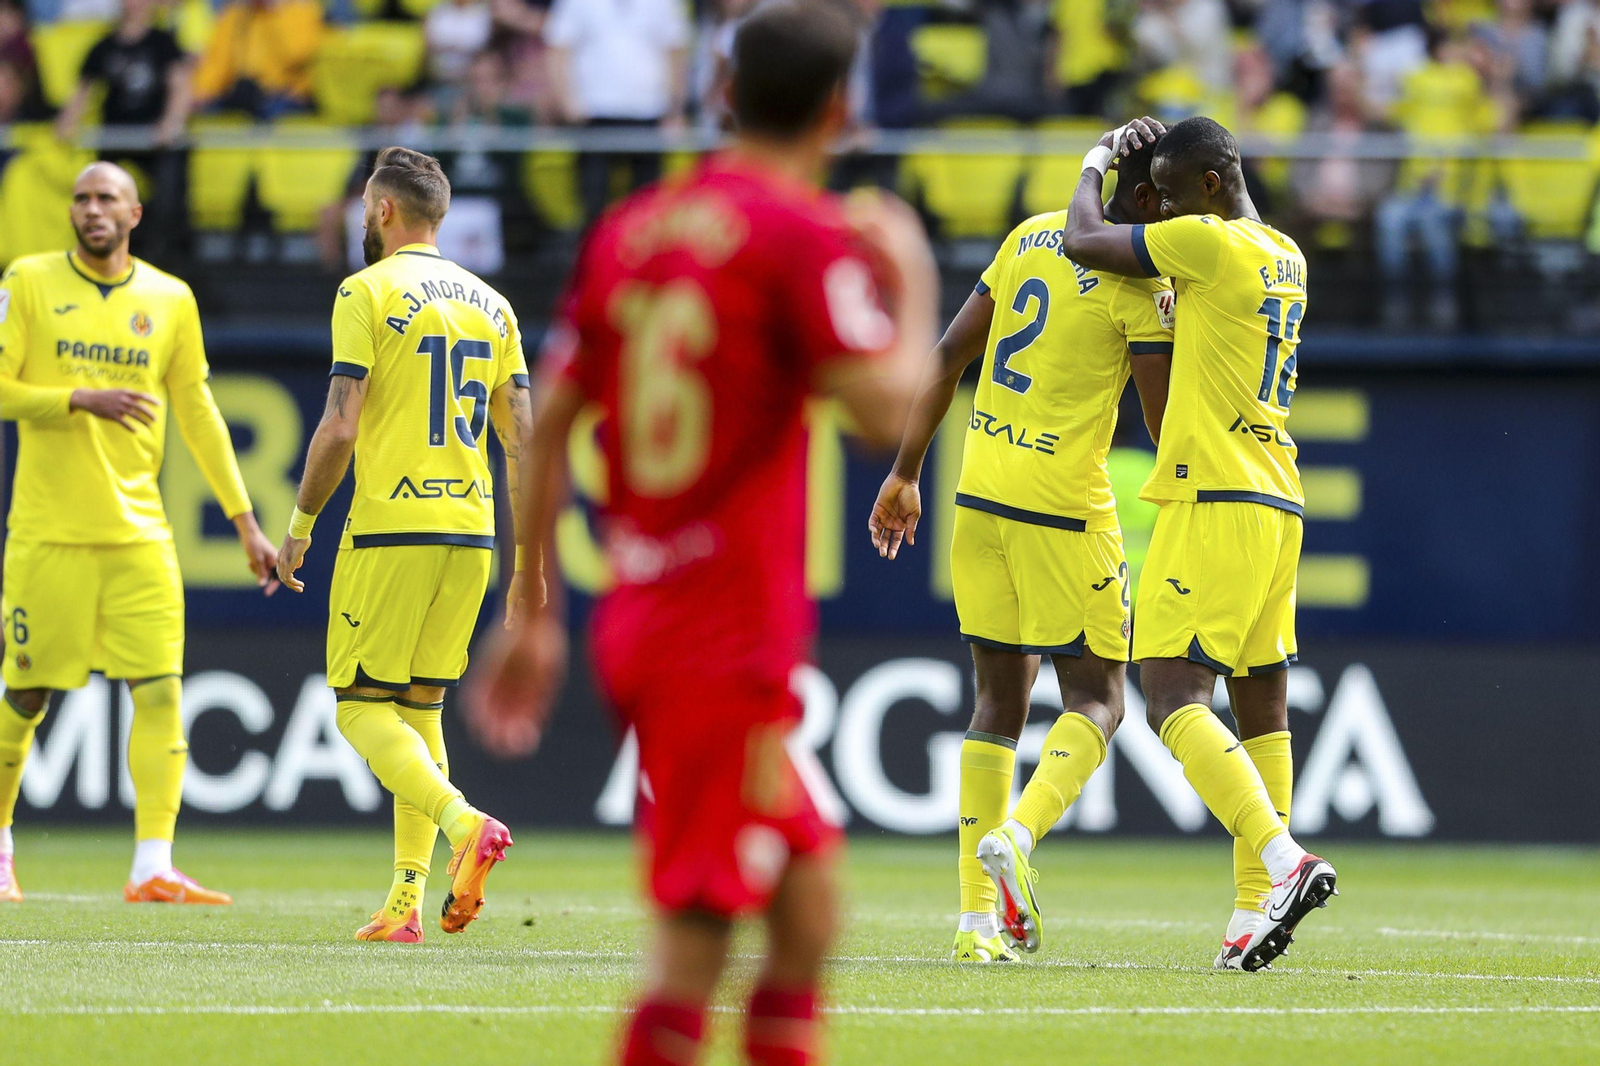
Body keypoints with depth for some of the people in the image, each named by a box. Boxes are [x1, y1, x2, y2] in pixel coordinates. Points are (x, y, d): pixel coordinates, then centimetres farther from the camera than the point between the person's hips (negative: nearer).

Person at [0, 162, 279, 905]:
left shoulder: (169, 301, 7)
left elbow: (198, 415, 13)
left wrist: (245, 522, 10)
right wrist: (81, 400, -19)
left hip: (138, 531, 2)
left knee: (160, 692, -10)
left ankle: (152, 867, -12)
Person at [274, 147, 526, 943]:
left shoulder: (368, 293, -6)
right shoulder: (490, 305, 13)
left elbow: (339, 428, -12)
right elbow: (521, 441, 11)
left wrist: (300, 524, -2)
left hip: (390, 528, -6)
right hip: (471, 531, 6)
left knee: (362, 707, 0)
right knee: (420, 708, 13)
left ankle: (463, 823, -24)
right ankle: (406, 901, 8)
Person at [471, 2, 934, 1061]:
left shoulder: (629, 229, 12)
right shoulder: (804, 232, -10)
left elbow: (548, 425, 13)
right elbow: (887, 408, -16)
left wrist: (534, 613, 18)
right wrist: (912, 281, 2)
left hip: (638, 615, 8)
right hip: (731, 631, -8)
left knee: (810, 893, 15)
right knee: (699, 931, -9)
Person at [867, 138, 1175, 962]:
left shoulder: (1029, 238, 11)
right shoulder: (1141, 281, -10)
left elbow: (950, 355, 13)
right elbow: (1166, 423, -9)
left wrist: (906, 473, 20)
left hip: (981, 491, 6)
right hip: (1064, 505, -6)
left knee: (1000, 696, 11)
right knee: (1096, 699, 4)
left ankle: (978, 915, 7)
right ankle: (1017, 835, -23)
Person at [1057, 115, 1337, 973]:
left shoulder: (1209, 242, -10)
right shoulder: (1285, 258, 16)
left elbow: (1083, 242, -5)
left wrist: (1095, 164, 13)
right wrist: (1153, 157, 33)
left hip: (1215, 504, -9)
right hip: (1279, 507, 9)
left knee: (1173, 700, -15)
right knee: (1262, 714, 8)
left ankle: (1285, 863, -29)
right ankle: (1256, 912, 6)